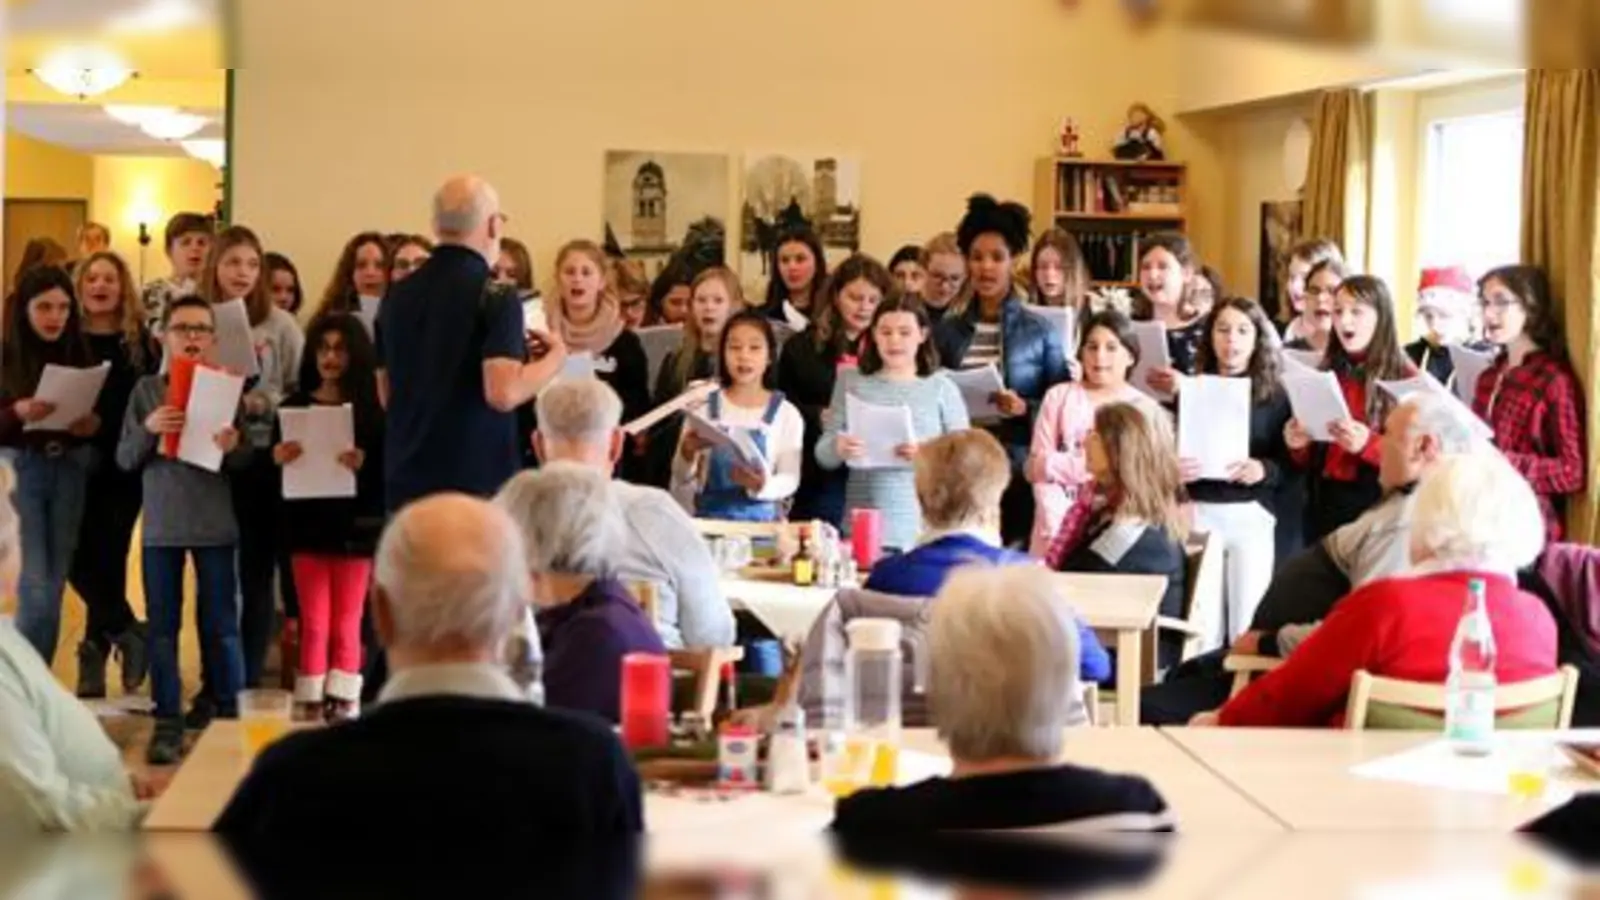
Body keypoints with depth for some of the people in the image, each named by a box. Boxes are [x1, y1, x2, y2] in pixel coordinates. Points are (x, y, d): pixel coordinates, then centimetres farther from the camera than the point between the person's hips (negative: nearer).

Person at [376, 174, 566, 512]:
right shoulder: (495, 297, -12)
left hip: (406, 479, 6)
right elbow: (504, 393, -22)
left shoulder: (397, 296, 8)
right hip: (477, 481, -6)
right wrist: (556, 355, -6)